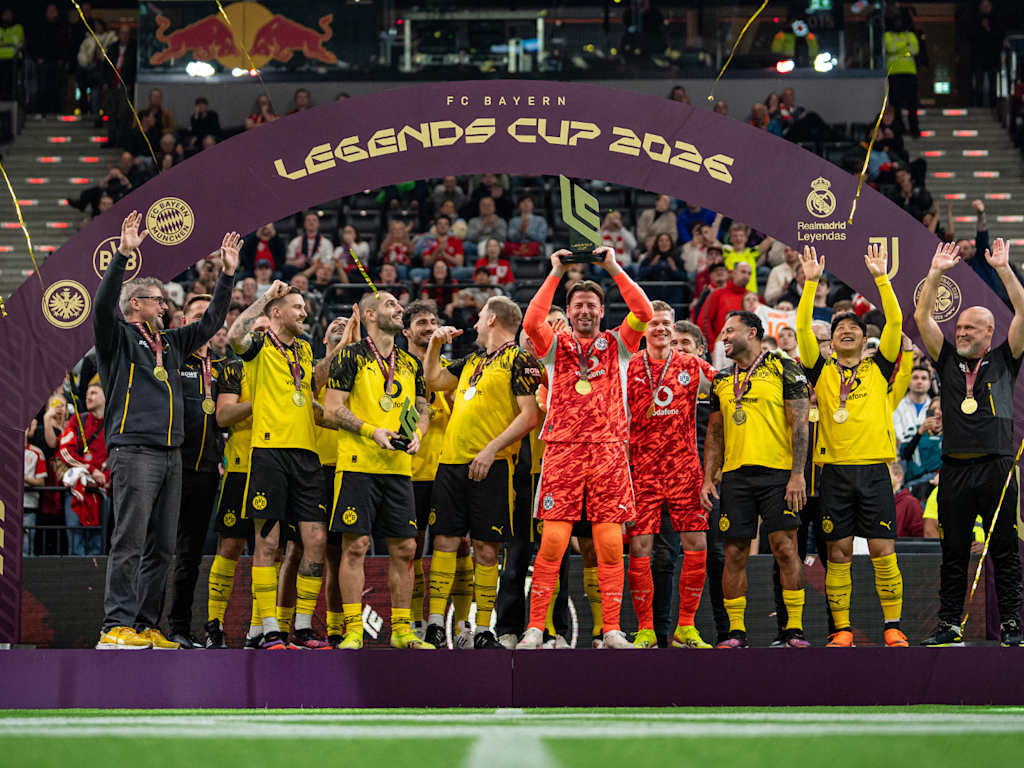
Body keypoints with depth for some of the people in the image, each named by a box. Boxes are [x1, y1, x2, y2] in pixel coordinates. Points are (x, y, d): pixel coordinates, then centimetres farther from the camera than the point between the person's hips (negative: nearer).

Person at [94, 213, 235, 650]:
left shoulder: (170, 342, 22)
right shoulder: (118, 337, 2)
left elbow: (211, 322, 29)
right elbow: (103, 304, -16)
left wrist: (228, 274, 22)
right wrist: (123, 254, -24)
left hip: (171, 454, 8)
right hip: (134, 452, -7)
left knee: (161, 546, 5)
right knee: (130, 541, -13)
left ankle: (145, 627, 8)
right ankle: (116, 627, -15)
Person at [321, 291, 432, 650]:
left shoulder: (410, 363, 16)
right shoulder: (351, 357, -1)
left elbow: (422, 409, 22)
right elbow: (331, 410, -6)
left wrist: (417, 434, 1)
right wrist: (372, 431, -16)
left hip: (399, 468, 6)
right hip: (358, 464, -5)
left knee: (404, 548, 4)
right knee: (356, 545, -7)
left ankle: (401, 629, 12)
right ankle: (353, 631, -4)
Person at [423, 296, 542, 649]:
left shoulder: (519, 360, -3)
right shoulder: (472, 362, 20)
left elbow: (530, 416, -12)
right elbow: (434, 380, 31)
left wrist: (492, 450, -18)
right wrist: (435, 345, 17)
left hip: (490, 468, -7)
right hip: (451, 462, 7)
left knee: (486, 548, -3)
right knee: (445, 541, 2)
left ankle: (482, 631, 1)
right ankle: (435, 626, 2)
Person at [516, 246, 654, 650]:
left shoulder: (617, 345, 14)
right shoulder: (556, 346, 12)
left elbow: (643, 313, -3)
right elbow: (531, 322, -9)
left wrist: (614, 268, -3)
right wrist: (556, 274, -6)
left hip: (609, 452, 1)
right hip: (563, 450, -1)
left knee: (610, 545, -2)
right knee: (552, 542, -8)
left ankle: (612, 630, 3)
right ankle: (535, 628, -4)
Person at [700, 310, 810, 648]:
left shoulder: (784, 369, 0)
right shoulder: (722, 380, 17)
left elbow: (799, 424, -4)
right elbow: (715, 433, 20)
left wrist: (797, 474, -12)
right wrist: (707, 479, 10)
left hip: (777, 474, -5)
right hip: (735, 475, 5)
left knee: (785, 549, -9)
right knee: (735, 554, 2)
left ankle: (794, 627, -3)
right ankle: (736, 631, 8)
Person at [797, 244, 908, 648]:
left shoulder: (878, 368, 10)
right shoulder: (822, 371, 10)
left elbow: (895, 321, 0)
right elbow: (802, 327, 0)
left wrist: (881, 277, -6)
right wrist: (811, 282, -6)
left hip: (874, 470, -1)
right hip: (835, 471, 1)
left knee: (883, 550, -4)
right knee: (839, 552, 1)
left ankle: (893, 627, 1)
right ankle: (842, 630, 6)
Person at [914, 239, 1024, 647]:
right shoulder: (948, 361, 14)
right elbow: (922, 317, 8)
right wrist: (936, 273, 2)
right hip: (956, 469, 2)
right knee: (953, 551, 4)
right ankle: (949, 624, 8)